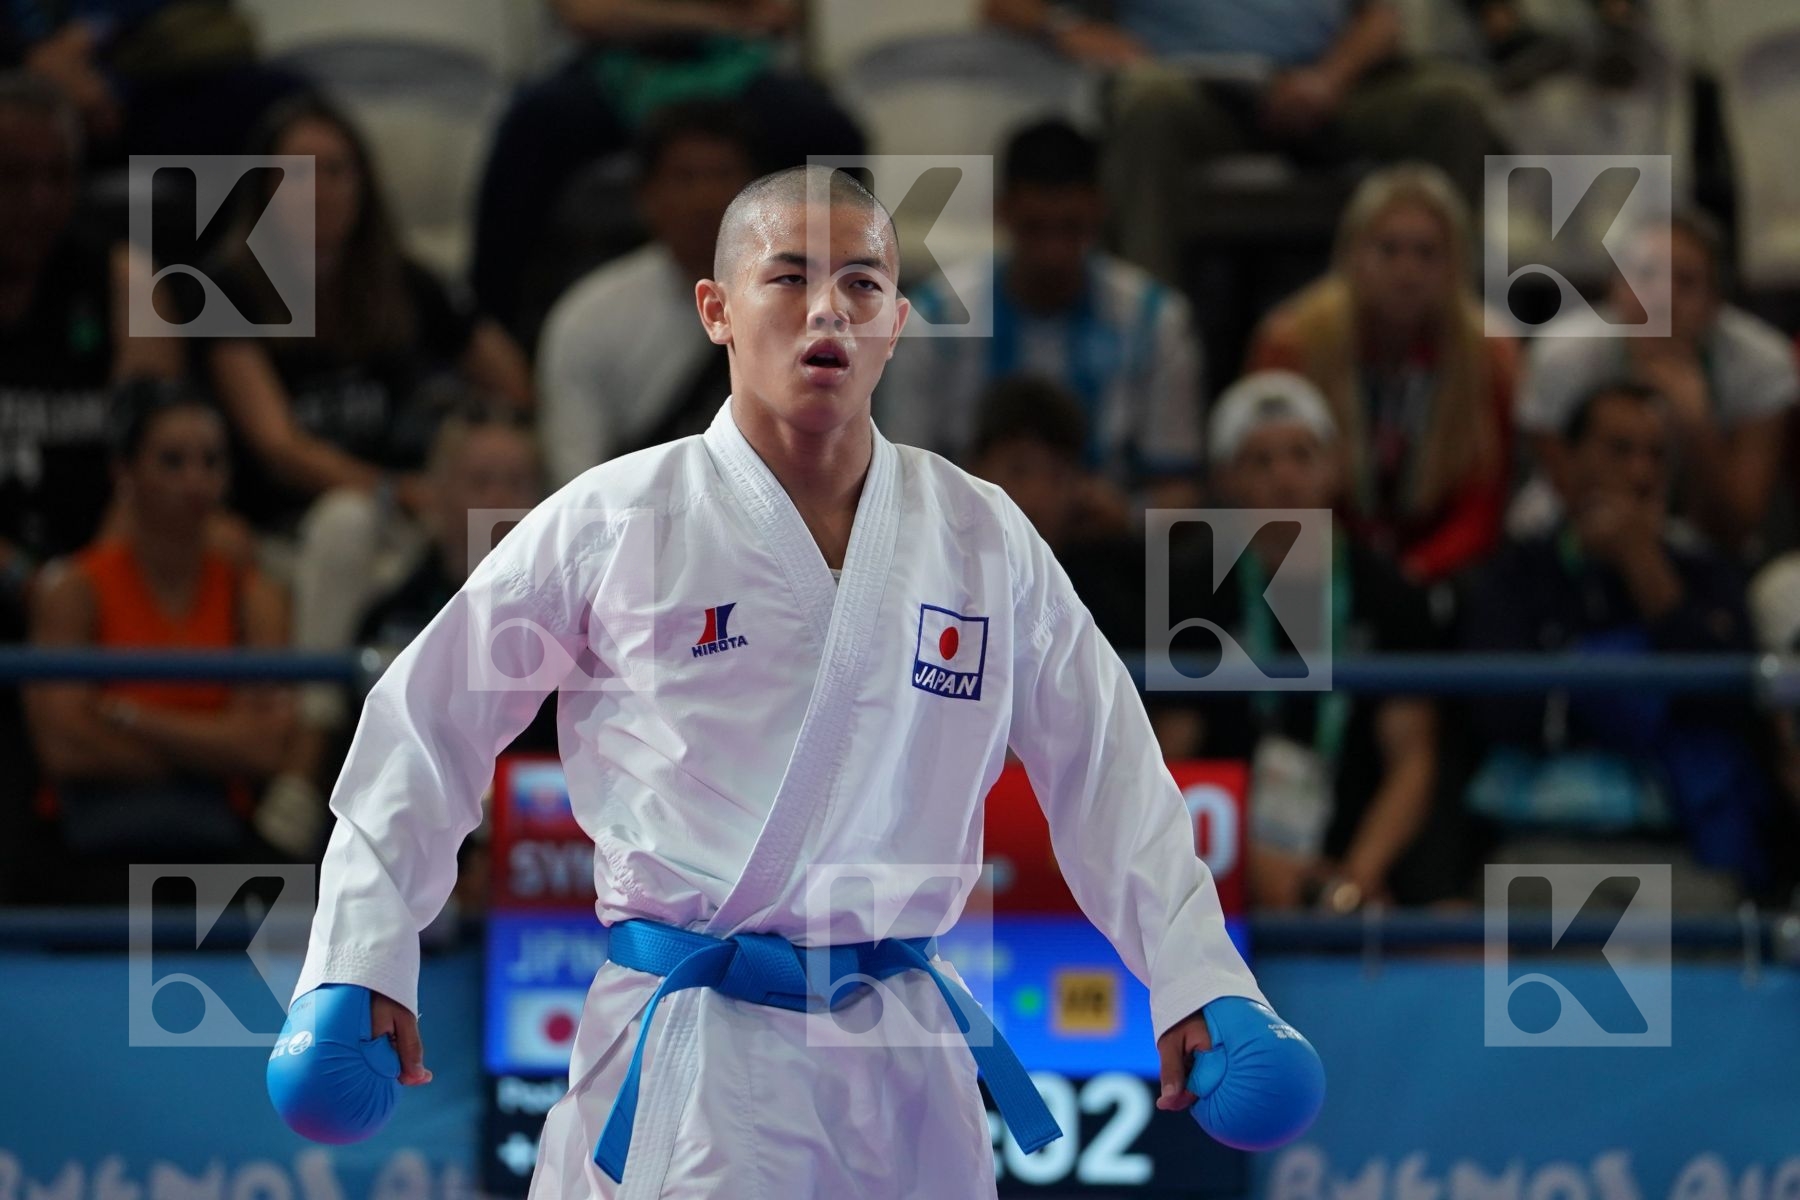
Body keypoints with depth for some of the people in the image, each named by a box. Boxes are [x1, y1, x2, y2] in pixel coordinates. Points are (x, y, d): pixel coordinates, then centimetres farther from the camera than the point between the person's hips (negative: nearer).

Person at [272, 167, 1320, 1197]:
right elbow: (425, 735, 2)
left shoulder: (984, 539, 6)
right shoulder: (611, 523, -3)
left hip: (902, 1062, 3)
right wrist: (359, 968, -3)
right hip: (687, 1069, -3)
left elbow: (1108, 773, 11)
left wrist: (1199, 982, 4)